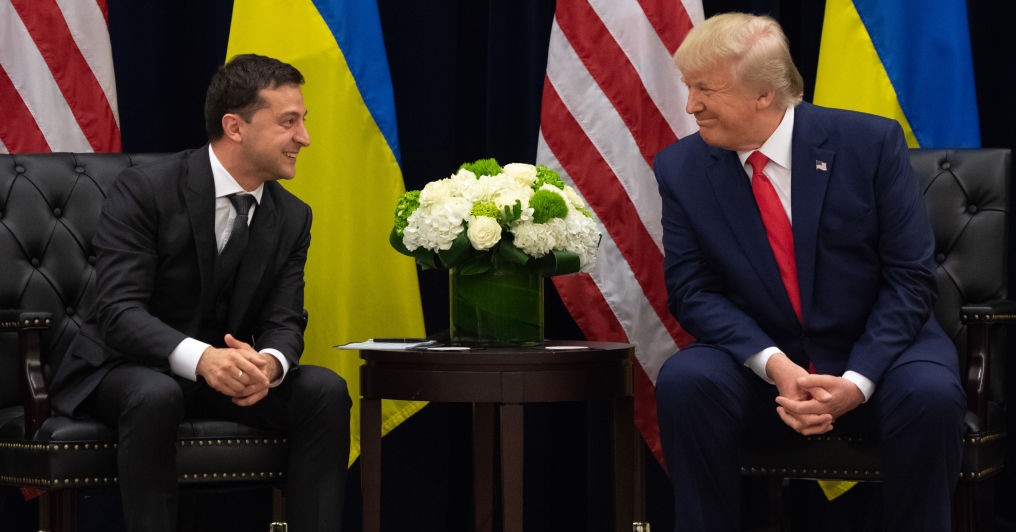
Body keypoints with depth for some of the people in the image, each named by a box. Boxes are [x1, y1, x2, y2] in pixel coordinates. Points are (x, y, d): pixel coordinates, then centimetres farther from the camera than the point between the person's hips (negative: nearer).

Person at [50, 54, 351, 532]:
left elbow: (284, 324, -2)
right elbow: (118, 310, -24)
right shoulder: (144, 189, -16)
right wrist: (200, 358, -42)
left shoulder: (292, 217, 2)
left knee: (325, 390, -20)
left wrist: (269, 364, -29)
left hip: (230, 368, 5)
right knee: (156, 396, -39)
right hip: (124, 368, -5)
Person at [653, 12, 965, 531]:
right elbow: (692, 289, -4)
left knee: (929, 395, -33)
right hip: (758, 365, 1)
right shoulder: (680, 168, -3)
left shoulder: (870, 143, -9)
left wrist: (856, 381, -22)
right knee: (684, 382, -29)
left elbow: (910, 277, -8)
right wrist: (774, 364, -22)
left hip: (875, 353, -1)